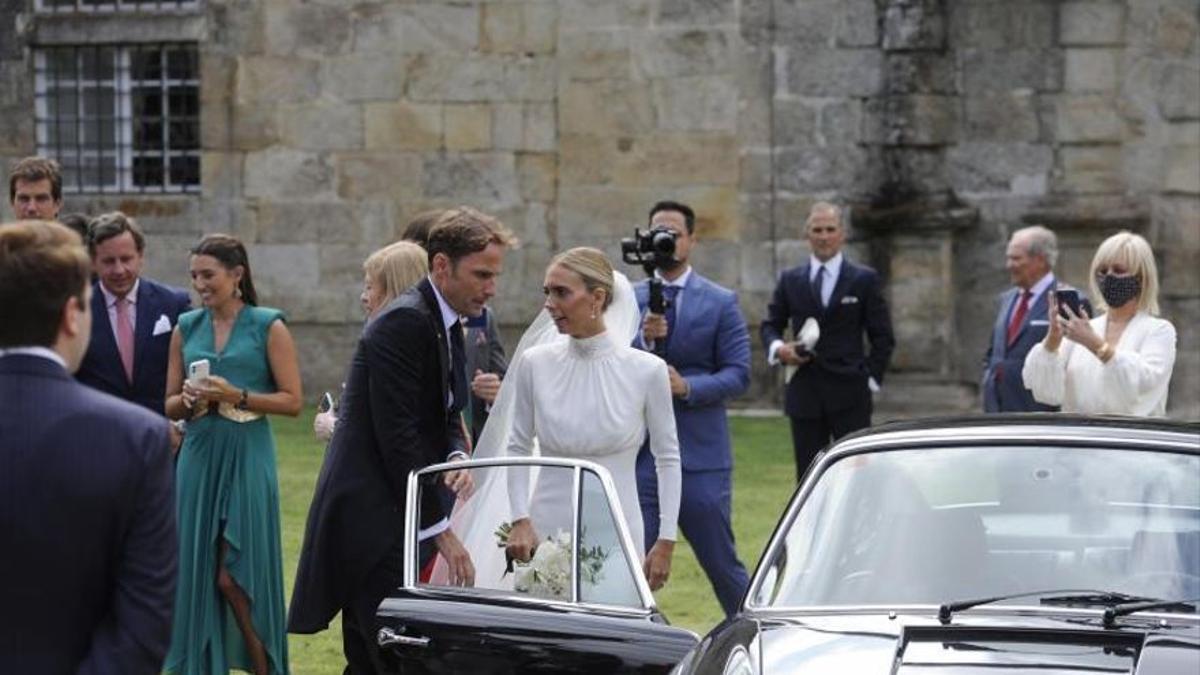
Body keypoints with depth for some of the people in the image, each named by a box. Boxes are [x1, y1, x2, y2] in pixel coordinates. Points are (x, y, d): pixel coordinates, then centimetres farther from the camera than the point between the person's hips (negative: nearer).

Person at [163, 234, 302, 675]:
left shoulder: (268, 328, -2)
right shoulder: (186, 329, 10)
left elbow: (292, 401, -5)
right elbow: (170, 407, 13)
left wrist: (236, 396, -15)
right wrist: (190, 398, -8)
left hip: (247, 458, -4)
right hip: (198, 457, 4)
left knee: (235, 576, -8)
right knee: (198, 571, 4)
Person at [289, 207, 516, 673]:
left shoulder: (448, 327, 14)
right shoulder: (404, 323, -16)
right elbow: (396, 437, -20)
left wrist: (456, 456, -4)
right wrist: (441, 529, -18)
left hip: (392, 517, 10)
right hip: (370, 517, -10)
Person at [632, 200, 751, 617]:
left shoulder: (721, 303, 3)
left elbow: (738, 374, -3)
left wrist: (687, 387, -18)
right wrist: (644, 340, -18)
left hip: (701, 455, -1)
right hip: (639, 453, 1)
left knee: (721, 563, 6)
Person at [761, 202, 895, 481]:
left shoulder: (865, 280, 5)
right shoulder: (790, 280, 11)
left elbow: (882, 337, 6)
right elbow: (771, 324, 17)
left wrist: (871, 378, -3)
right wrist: (778, 348, -5)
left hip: (850, 395, -2)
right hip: (805, 394, 2)